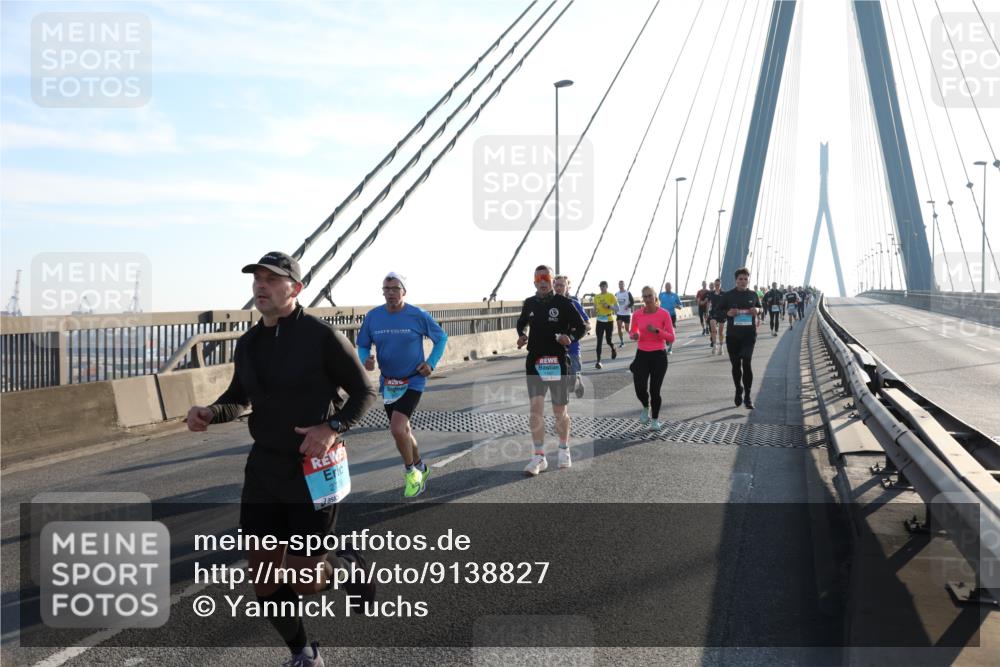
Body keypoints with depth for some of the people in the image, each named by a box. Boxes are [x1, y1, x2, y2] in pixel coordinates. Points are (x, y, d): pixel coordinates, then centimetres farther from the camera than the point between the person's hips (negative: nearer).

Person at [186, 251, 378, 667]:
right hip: (264, 470, 6)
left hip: (313, 472, -6)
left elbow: (364, 392, -6)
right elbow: (238, 399, 19)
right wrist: (209, 413, -3)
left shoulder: (322, 337, -13)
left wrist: (333, 427, -23)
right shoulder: (248, 344, 5)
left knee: (303, 582, -2)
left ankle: (347, 566, 32)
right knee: (262, 576, 7)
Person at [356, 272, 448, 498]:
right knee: (402, 430, 17)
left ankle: (411, 471, 6)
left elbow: (441, 338, 2)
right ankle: (420, 468, 41)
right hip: (387, 383, 5)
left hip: (413, 381, -4)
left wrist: (431, 363, -9)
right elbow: (362, 345, 5)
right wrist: (365, 359, -17)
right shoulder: (373, 316, -4)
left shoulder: (419, 316, -12)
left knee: (397, 429, -20)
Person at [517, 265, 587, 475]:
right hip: (534, 362, 2)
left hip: (557, 362, -2)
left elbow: (581, 327, -2)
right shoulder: (529, 303, 6)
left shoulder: (563, 303, -5)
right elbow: (521, 322, 25)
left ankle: (564, 450, 29)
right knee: (536, 408, -7)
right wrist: (521, 336, 5)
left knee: (560, 411, 8)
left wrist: (570, 337, -21)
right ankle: (539, 456, -2)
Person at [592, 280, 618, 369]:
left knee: (608, 340, 6)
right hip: (600, 321, 2)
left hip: (609, 321, -2)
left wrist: (608, 306, -19)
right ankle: (598, 361, -4)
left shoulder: (611, 296, -5)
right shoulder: (596, 296, 6)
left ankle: (613, 350, 42)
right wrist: (595, 313, 0)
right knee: (599, 342, -4)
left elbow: (617, 308, -7)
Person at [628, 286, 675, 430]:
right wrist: (633, 335, -8)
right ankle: (646, 408, 25)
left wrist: (657, 330, -21)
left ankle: (655, 419, 23)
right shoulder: (637, 314, 0)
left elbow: (671, 337, -6)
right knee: (640, 389, -10)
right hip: (642, 355, 2)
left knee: (654, 390, -1)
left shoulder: (664, 314, -7)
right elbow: (632, 332, 16)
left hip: (659, 355, -2)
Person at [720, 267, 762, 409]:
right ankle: (739, 391, 31)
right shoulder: (728, 295, 1)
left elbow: (760, 308, 21)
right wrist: (728, 313, -14)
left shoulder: (753, 295, 7)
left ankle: (747, 397, -6)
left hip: (749, 334, 0)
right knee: (735, 365, 9)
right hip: (732, 335, 1)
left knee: (746, 363, -13)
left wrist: (757, 311, -3)